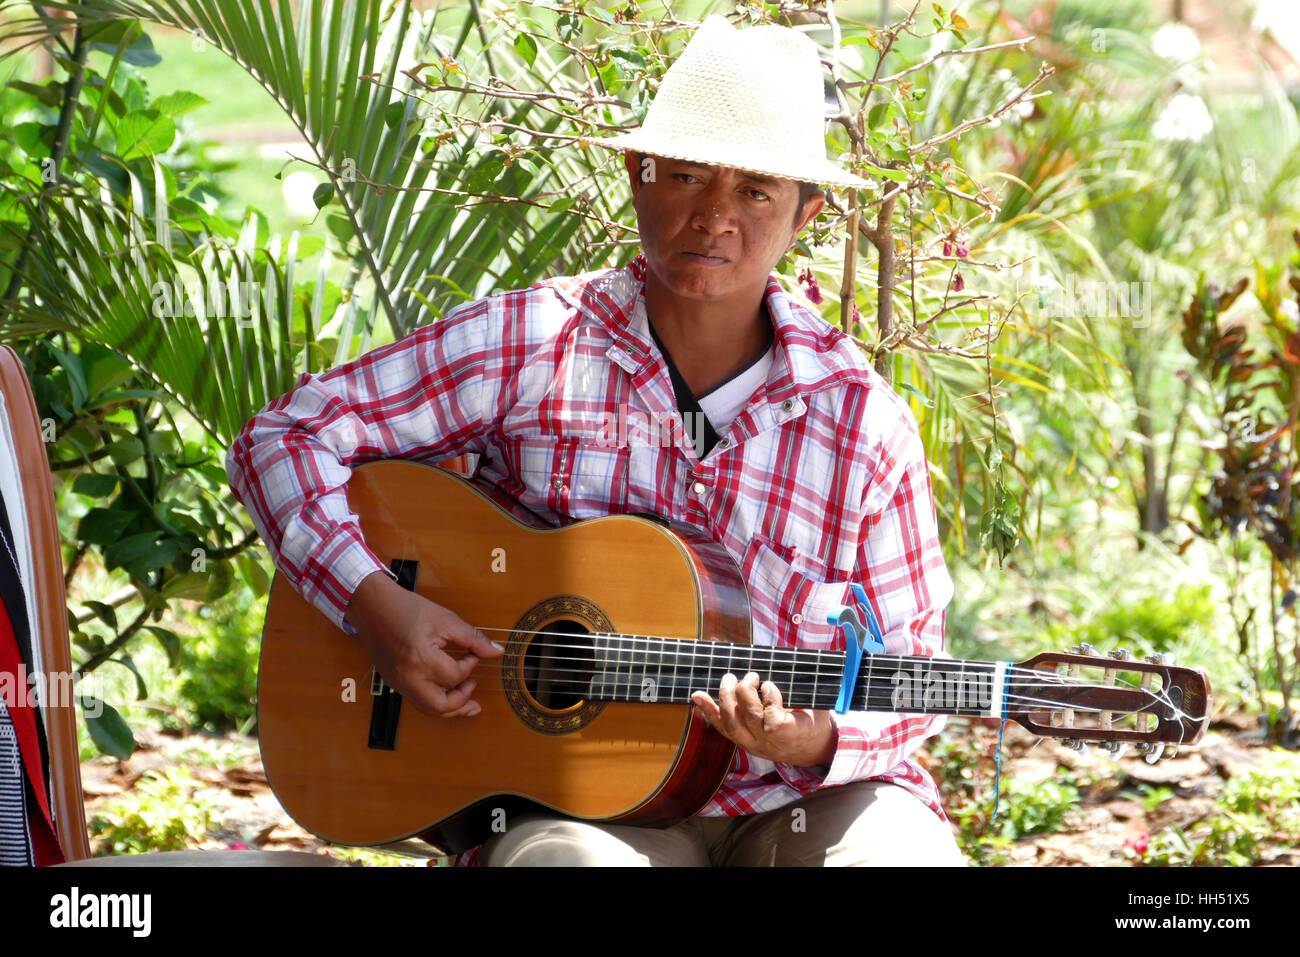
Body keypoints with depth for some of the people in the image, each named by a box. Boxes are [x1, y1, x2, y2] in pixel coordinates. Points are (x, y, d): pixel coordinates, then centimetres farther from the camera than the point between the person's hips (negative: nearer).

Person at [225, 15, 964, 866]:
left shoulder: (863, 421, 0)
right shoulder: (522, 348, -2)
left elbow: (904, 672, 5)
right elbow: (284, 436, 0)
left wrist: (816, 741, -17)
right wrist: (374, 603, -14)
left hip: (806, 797, 2)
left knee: (903, 857, -29)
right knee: (562, 858, -36)